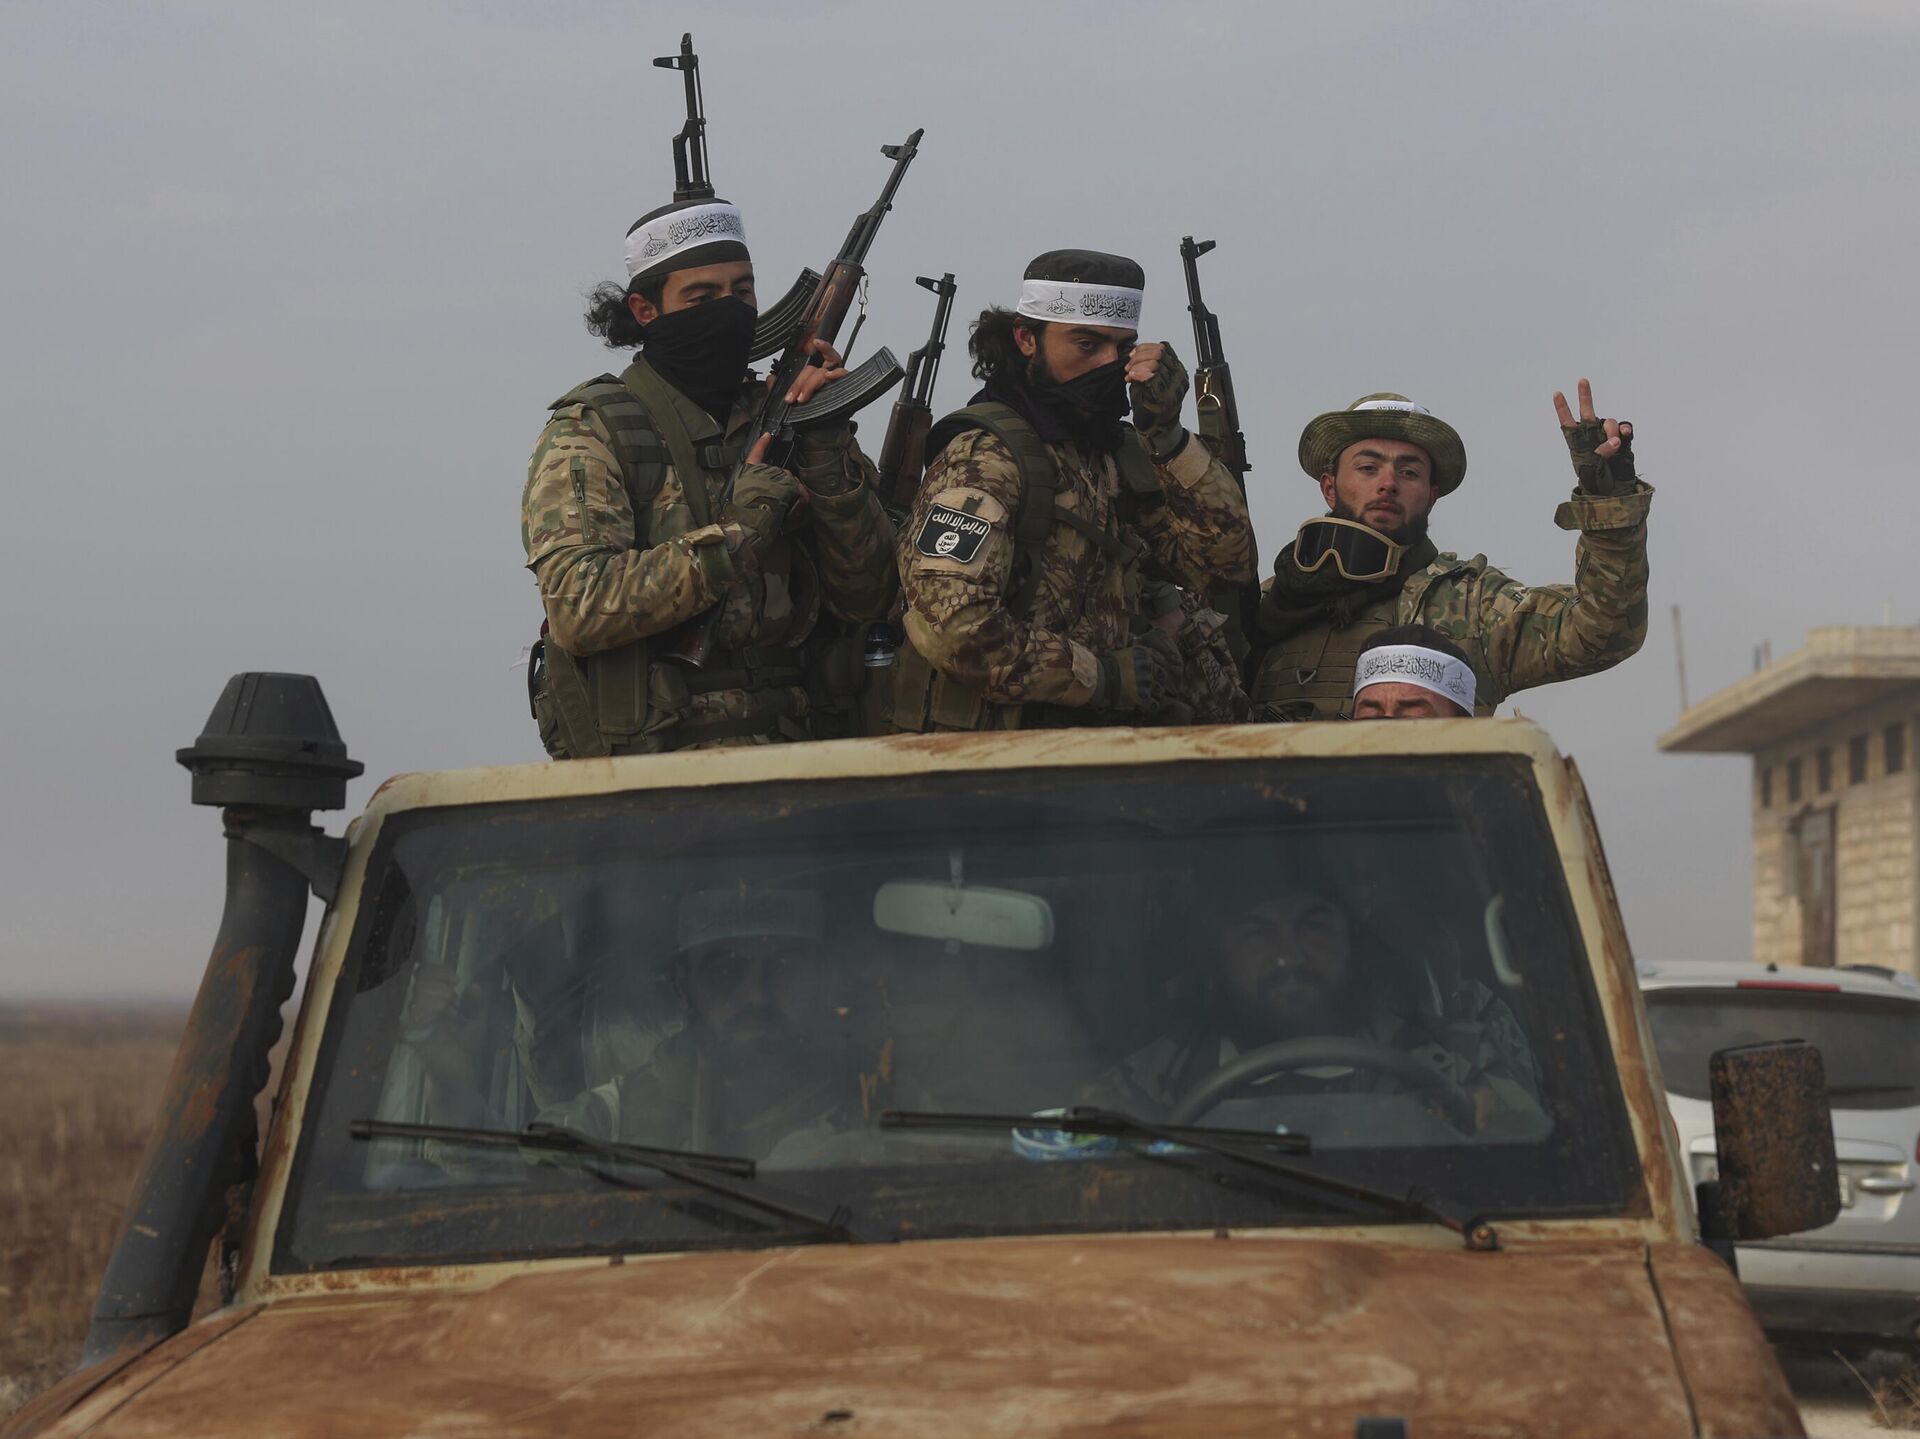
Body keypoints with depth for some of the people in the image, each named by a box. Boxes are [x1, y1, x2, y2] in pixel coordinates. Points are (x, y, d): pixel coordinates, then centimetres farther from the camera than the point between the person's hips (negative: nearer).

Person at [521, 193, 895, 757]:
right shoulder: (590, 430, 2)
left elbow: (865, 598, 8)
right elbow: (579, 607, -13)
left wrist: (828, 452, -4)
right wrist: (741, 526, -13)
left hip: (790, 759, 5)